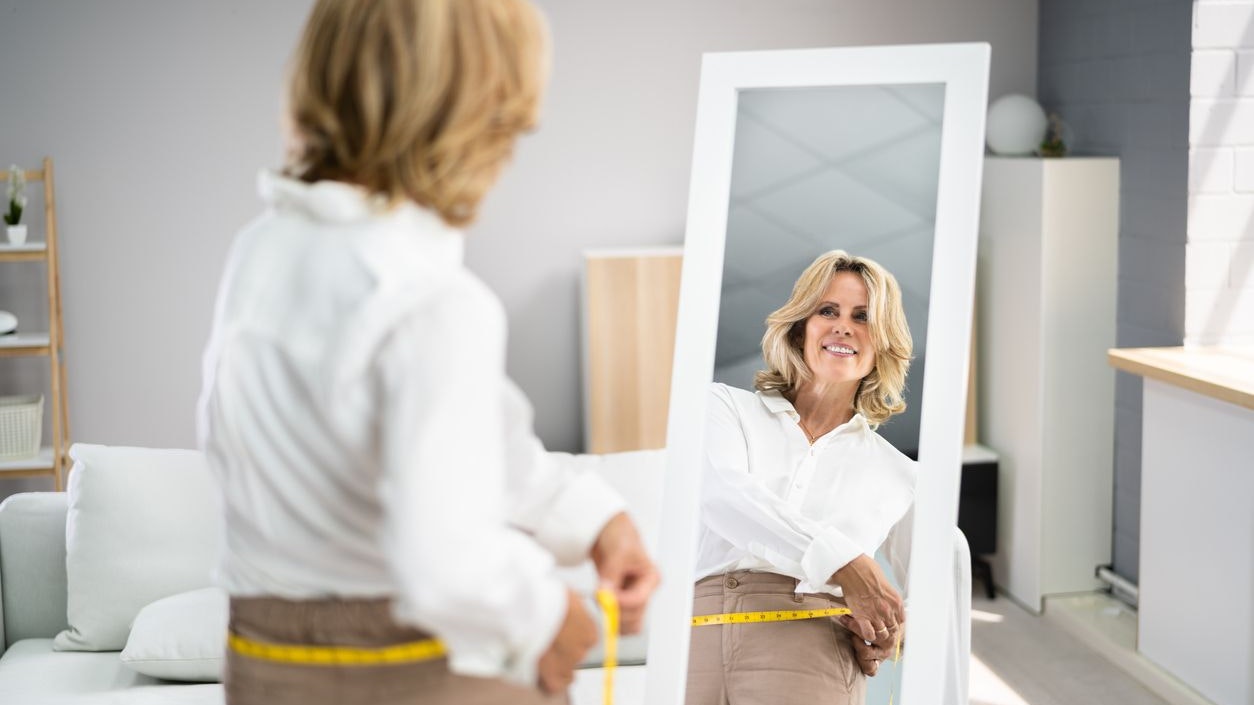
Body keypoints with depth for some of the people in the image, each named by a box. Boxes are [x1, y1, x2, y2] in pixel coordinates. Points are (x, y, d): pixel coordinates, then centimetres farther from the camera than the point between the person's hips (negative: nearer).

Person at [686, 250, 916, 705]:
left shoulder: (898, 475, 21)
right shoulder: (727, 407, 17)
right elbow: (721, 495, -4)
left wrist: (892, 633, 1)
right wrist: (842, 562, -16)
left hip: (810, 653, 1)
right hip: (698, 638, 0)